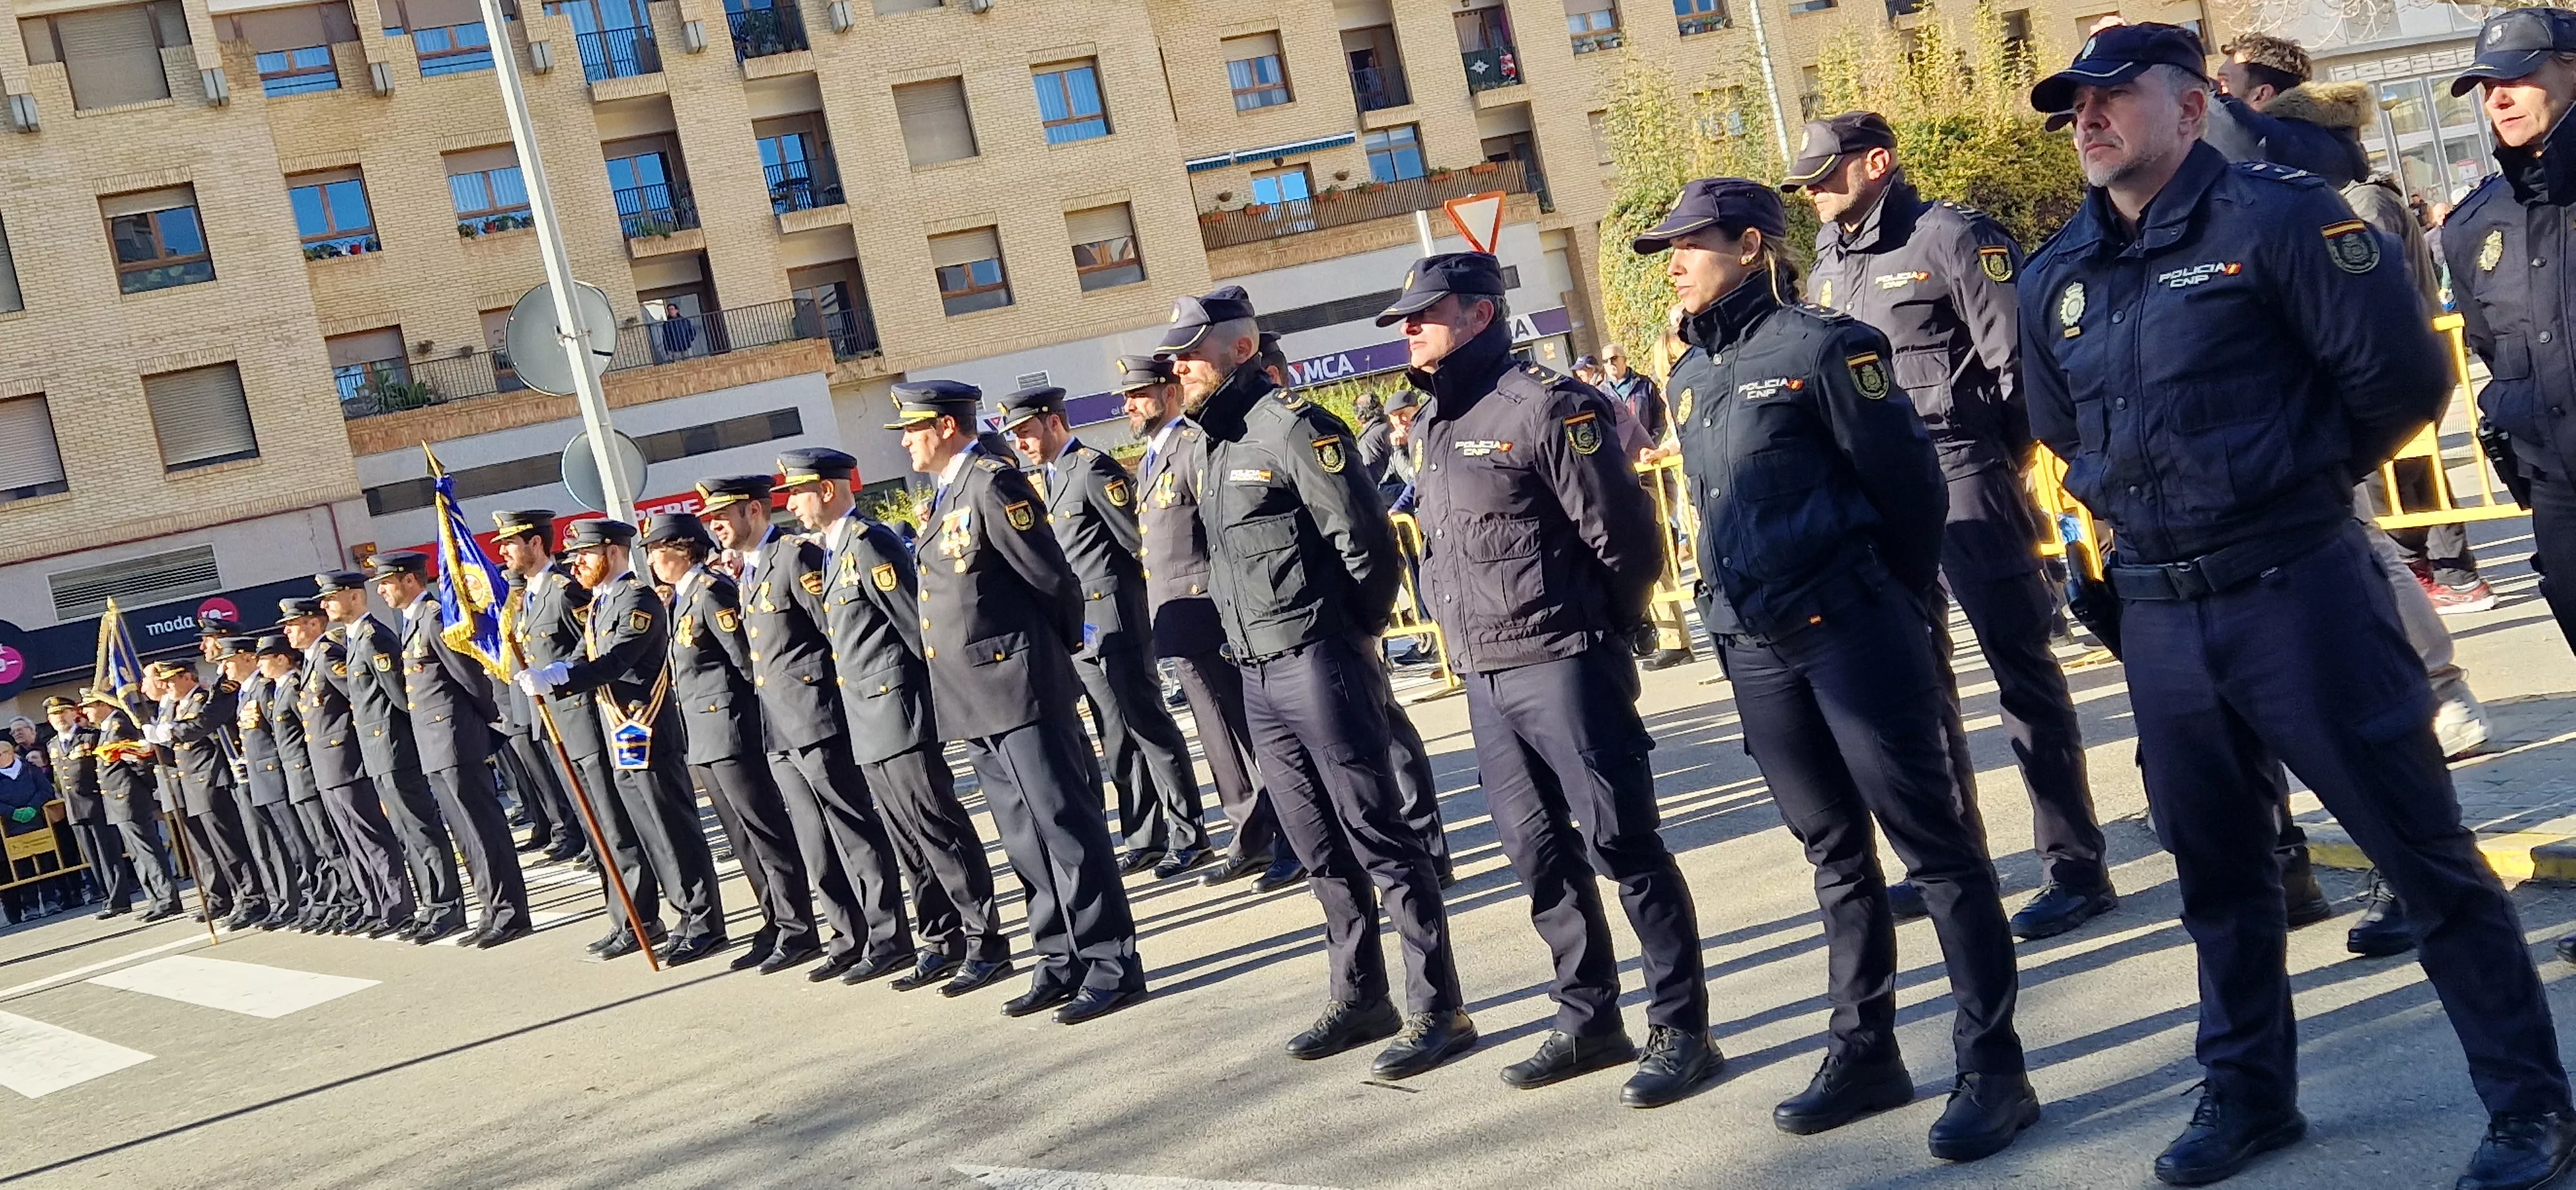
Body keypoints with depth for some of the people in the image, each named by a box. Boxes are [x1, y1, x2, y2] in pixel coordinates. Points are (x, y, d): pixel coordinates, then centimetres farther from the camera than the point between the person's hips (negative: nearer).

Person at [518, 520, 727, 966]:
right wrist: (546, 678, -9)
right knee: (646, 833, 14)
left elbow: (613, 662, -24)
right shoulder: (599, 603, 17)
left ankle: (703, 925, 1)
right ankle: (641, 922, 20)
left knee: (674, 832, -4)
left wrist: (551, 678, -30)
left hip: (647, 736, -9)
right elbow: (587, 662, 10)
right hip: (620, 740, 9)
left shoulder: (638, 600, -12)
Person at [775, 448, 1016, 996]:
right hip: (868, 723, 10)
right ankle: (945, 943, 19)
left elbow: (917, 621, -16)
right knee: (910, 840, 12)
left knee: (940, 831, -6)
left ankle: (986, 945, 0)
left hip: (898, 710, -10)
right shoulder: (837, 550, 16)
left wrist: (939, 691, -13)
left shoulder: (869, 543, -13)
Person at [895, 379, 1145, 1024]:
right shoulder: (944, 496, 16)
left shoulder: (993, 483, -12)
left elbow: (1053, 579, -12)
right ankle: (1063, 960, 19)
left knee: (1067, 828, -4)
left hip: (1020, 688, -9)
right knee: (1025, 841, 12)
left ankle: (1113, 963, 1)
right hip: (974, 702, 9)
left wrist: (1057, 650, 2)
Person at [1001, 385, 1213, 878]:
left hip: (1113, 619, -8)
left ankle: (1187, 837, 1)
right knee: (1117, 738, 11)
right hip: (1077, 628, 8)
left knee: (1149, 726, -4)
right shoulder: (1044, 482, 16)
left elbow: (1139, 540, -14)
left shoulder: (1094, 469, -10)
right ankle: (1145, 839, 17)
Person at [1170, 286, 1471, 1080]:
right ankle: (1361, 999, 24)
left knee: (1380, 837, -4)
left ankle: (1439, 1010, 1)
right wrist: (1250, 642, 12)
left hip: (1320, 663, -9)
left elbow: (1366, 540, -15)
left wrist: (1351, 634, -7)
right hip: (1259, 675, 9)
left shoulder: (1291, 426, -11)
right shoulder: (1217, 446, 15)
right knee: (1321, 850, 14)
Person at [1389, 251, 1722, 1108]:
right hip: (1484, 678, 8)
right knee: (1540, 854, 13)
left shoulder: (1543, 407, -13)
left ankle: (1682, 1029, 7)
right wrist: (1475, 638, 14)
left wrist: (1598, 631, -1)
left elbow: (1625, 537, -12)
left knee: (1622, 846, -2)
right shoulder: (1435, 425, 13)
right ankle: (1590, 1020, 25)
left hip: (1562, 667, -8)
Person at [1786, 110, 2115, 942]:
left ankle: (2077, 871, 2)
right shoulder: (1829, 265, 14)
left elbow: (2018, 363, -10)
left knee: (2022, 671, -4)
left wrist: (1994, 466, -7)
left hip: (1962, 477, -8)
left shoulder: (1954, 239, -8)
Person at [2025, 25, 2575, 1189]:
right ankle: (2249, 1091, 31)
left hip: (2295, 590, -6)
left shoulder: (2274, 216, -8)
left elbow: (2401, 375, -10)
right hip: (2157, 616, 6)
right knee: (2216, 869, 16)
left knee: (2423, 849, 1)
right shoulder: (2054, 279, 9)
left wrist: (2297, 478, 1)